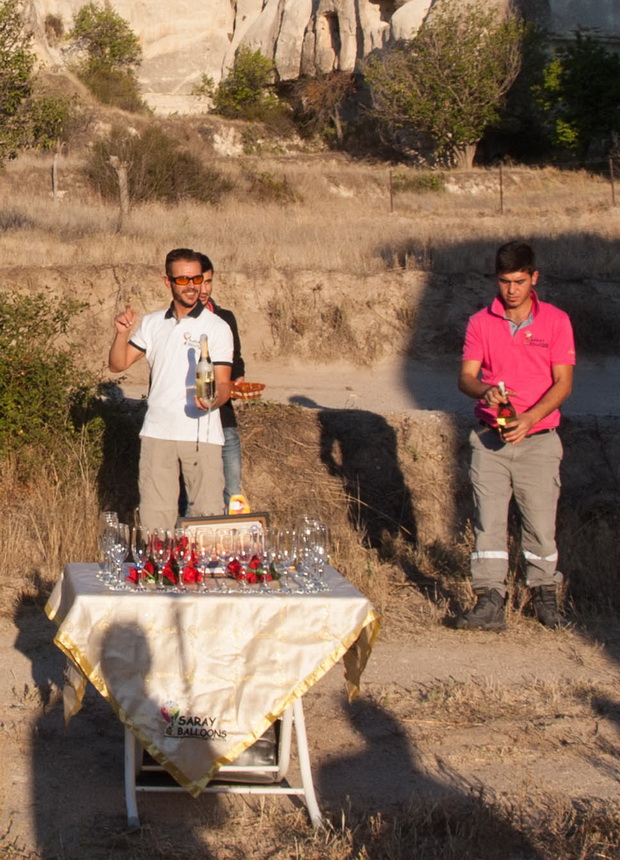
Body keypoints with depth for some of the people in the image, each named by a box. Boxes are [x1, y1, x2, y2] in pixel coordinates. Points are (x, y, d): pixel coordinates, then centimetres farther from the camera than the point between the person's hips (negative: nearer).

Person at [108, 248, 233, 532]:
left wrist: (213, 400, -25)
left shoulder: (217, 327, 1)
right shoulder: (152, 324, 13)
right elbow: (118, 364, 14)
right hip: (157, 433, 3)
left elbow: (223, 384, -3)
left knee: (208, 514, -5)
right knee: (154, 517, 3)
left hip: (201, 434, -3)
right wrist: (122, 333, -5)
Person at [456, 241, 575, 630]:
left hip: (538, 440, -1)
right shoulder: (481, 322, 4)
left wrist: (531, 417, -20)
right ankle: (490, 602, -4)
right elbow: (466, 376, -1)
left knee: (541, 521, 2)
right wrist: (485, 391, -25)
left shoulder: (556, 321, 0)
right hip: (490, 438, 1)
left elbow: (563, 383, -5)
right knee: (488, 519, -4)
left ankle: (545, 595, 18)